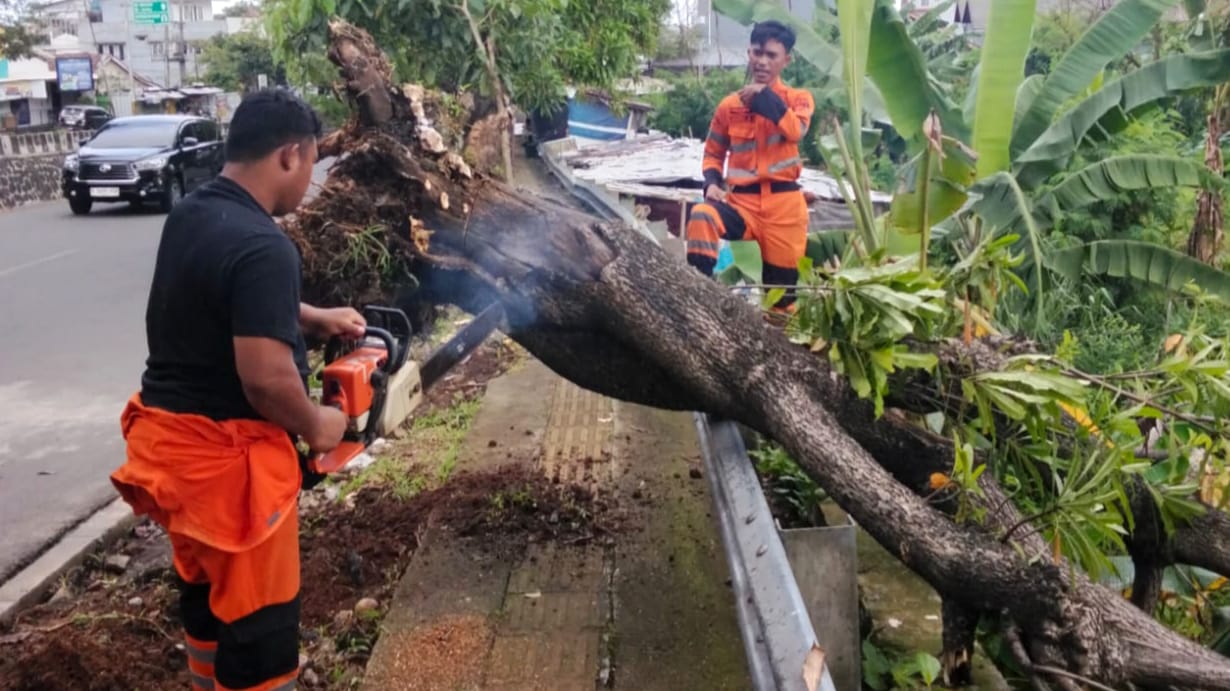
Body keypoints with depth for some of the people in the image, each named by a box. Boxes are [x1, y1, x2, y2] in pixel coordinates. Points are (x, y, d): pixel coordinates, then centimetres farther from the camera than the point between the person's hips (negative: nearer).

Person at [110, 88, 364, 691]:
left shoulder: (188, 214, 5)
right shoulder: (263, 246, -24)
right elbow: (265, 377, -29)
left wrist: (313, 318, 17)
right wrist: (316, 426, -11)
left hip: (169, 431, 9)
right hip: (225, 451, -9)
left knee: (208, 588, 26)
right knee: (259, 614, 6)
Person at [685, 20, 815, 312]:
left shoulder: (798, 98, 7)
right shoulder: (730, 105, 9)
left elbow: (795, 130, -17)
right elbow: (713, 154, 16)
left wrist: (764, 96, -16)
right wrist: (712, 183, -3)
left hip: (784, 203, 0)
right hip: (742, 200, 0)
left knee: (781, 283, 5)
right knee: (701, 216, -32)